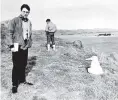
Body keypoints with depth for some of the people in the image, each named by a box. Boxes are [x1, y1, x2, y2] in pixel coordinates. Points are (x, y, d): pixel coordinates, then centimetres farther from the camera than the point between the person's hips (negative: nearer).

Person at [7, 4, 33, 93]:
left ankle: (22, 80, 30)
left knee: (23, 65, 13)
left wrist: (29, 44, 14)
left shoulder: (29, 22, 12)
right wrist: (11, 45, -15)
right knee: (16, 66, -1)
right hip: (17, 47, -5)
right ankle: (14, 84, 11)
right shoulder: (15, 20, -6)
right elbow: (10, 33, -8)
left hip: (25, 47, 6)